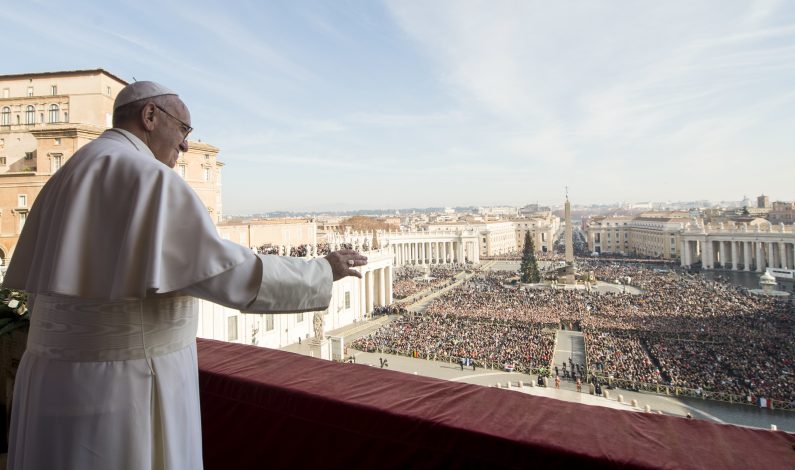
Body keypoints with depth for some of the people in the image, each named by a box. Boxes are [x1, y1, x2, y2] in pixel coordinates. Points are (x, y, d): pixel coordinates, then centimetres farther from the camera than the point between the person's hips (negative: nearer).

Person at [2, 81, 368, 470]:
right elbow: (230, 276, -25)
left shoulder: (69, 181, 12)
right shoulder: (148, 177, -17)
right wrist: (321, 272, -12)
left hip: (67, 383, 9)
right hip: (129, 391, -9)